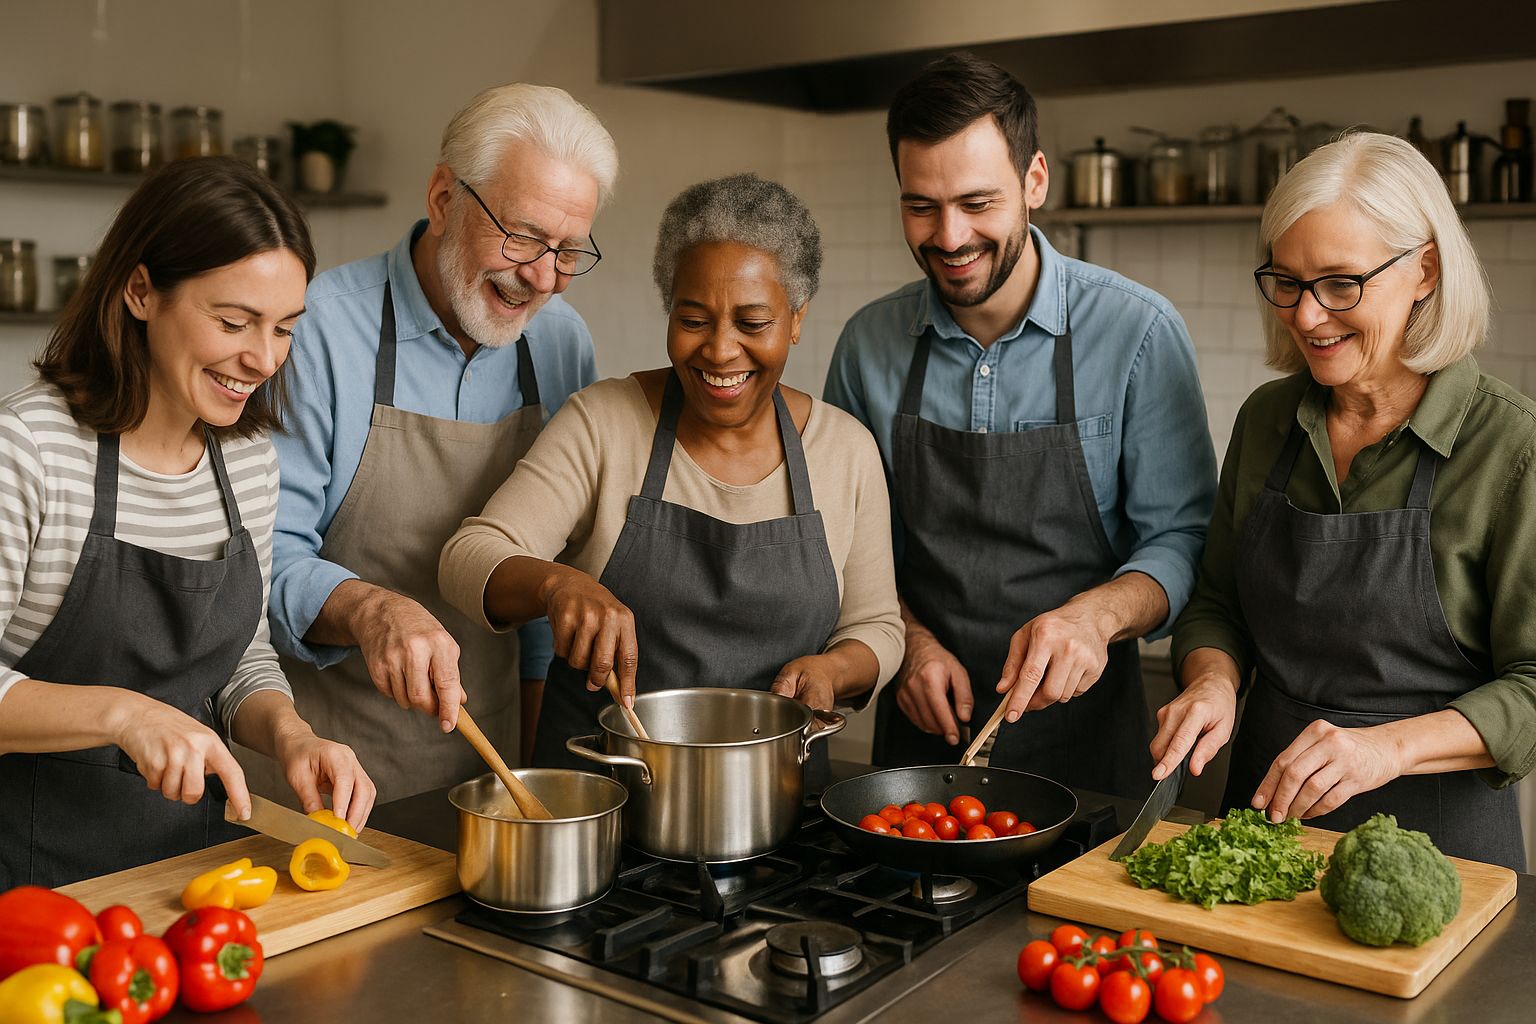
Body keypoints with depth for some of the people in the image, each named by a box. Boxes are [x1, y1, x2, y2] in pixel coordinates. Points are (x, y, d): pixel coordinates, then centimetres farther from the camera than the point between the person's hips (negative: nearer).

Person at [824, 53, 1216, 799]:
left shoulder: (1136, 332, -12)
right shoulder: (869, 343, -3)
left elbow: (1180, 537, -8)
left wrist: (1097, 613, -27)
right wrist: (909, 640, -8)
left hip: (1080, 732, -2)